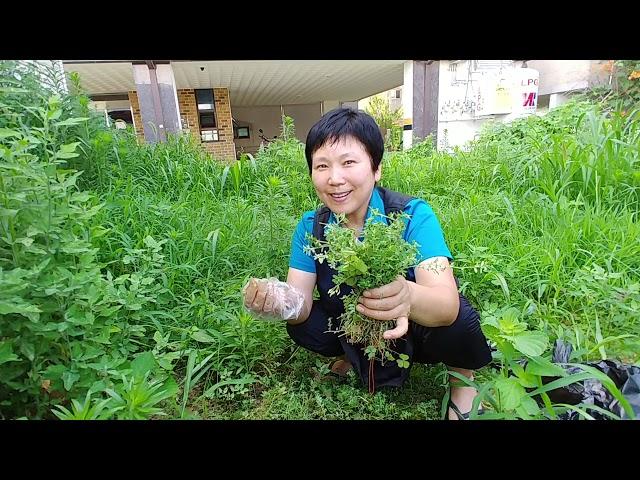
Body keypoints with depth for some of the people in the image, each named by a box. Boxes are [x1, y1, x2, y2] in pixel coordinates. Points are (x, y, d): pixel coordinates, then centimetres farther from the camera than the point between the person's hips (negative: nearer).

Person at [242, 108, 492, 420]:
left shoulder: (413, 216, -24)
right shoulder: (310, 227, -12)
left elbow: (448, 306, -35)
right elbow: (302, 306, -17)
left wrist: (408, 296, -58)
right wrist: (282, 300, -41)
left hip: (420, 332, -3)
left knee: (459, 319, -31)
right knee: (301, 327, -17)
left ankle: (461, 382, 5)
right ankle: (354, 358, 16)